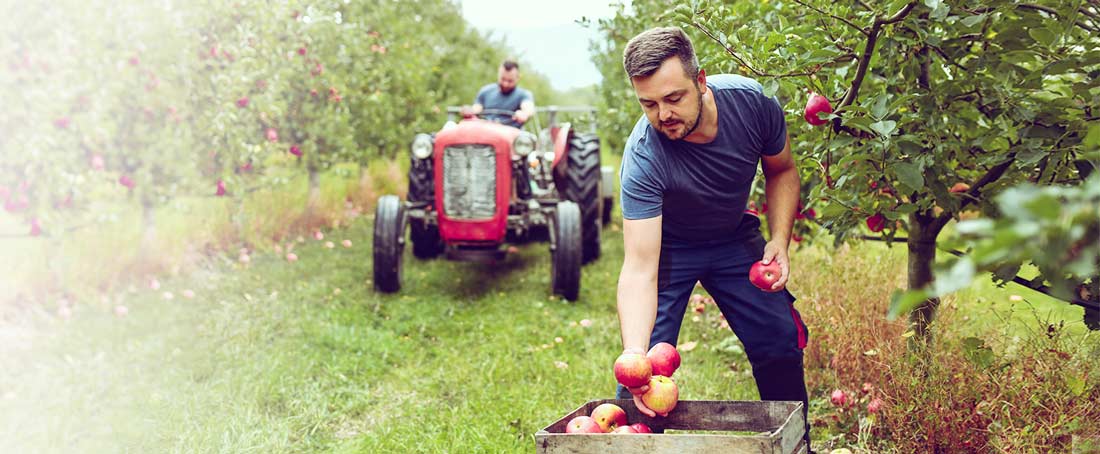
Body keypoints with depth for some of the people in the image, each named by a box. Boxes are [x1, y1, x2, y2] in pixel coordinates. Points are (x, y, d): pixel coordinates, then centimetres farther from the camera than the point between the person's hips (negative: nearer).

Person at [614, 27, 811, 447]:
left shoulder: (751, 101, -26)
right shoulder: (643, 159, -36)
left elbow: (781, 171, -4)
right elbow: (639, 269, -39)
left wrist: (780, 240, -18)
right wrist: (634, 354, -53)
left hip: (735, 239, 3)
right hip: (667, 246, -3)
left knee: (781, 344, 2)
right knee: (648, 361, -16)